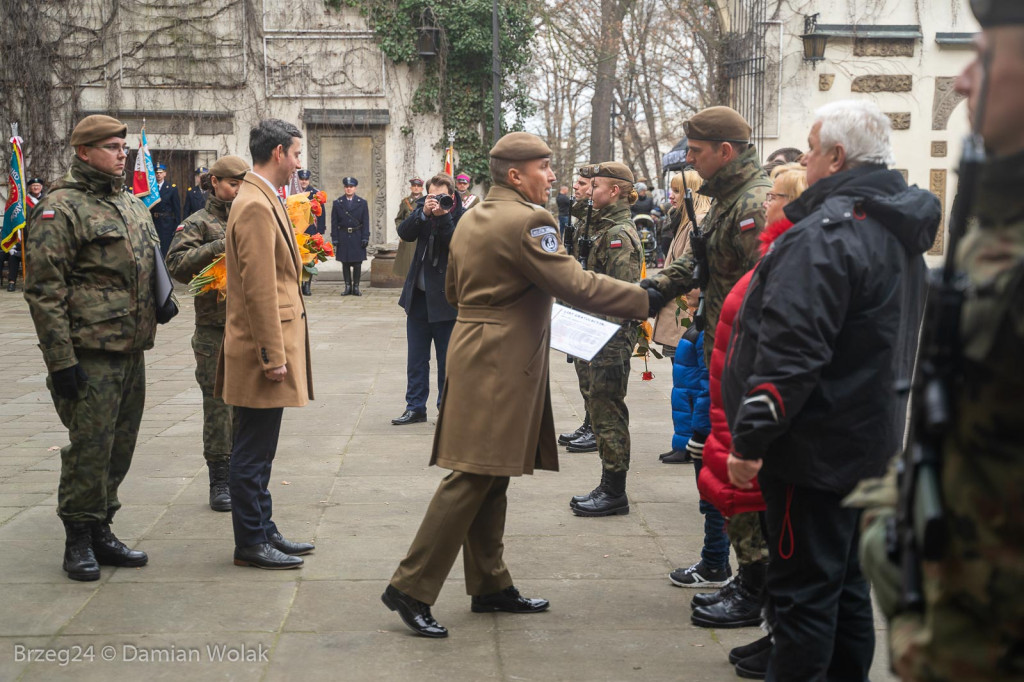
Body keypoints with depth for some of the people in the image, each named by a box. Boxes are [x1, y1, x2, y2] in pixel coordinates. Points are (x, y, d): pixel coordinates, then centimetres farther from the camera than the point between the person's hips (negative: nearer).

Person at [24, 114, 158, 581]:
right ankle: (79, 540, 10)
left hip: (131, 351, 8)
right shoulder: (61, 208, -9)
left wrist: (161, 301, 17)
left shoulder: (132, 206, 16)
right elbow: (44, 289, -14)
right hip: (91, 354, -8)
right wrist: (61, 361, -18)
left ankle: (101, 531, 25)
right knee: (89, 447, -4)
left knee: (120, 446, 13)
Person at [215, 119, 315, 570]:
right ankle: (250, 544, 7)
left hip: (270, 348, 10)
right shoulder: (256, 206, -17)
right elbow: (259, 288, -21)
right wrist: (273, 356, -21)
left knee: (257, 452, 16)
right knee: (252, 455, -1)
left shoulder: (265, 201, 15)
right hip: (262, 350, -10)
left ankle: (263, 532, 25)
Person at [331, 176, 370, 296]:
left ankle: (356, 287, 6)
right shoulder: (337, 203, 6)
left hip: (357, 237, -1)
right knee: (345, 263, 3)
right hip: (343, 237, 1)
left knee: (357, 263, 0)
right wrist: (335, 238, -3)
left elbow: (366, 222, 2)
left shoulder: (362, 203, 5)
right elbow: (334, 222, 4)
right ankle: (348, 286, 9)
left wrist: (365, 238, -5)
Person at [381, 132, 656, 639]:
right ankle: (411, 588, -4)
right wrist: (647, 300, -13)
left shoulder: (471, 220, 14)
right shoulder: (526, 222, -15)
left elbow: (454, 290, 24)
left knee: (489, 479, 14)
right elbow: (576, 285, -19)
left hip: (476, 353, 10)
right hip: (500, 364, -10)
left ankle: (490, 586, 22)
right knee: (473, 478, -7)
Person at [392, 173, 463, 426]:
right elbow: (405, 233, -7)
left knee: (447, 358, 5)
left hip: (446, 298, -5)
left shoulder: (462, 216, -8)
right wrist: (424, 213, -20)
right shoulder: (422, 208, 5)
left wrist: (443, 216, -27)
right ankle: (415, 407, 19)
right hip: (419, 295, 5)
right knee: (416, 357, 10)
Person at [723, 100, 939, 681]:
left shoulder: (828, 231, -19)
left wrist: (750, 440, -21)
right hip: (868, 445, 10)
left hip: (815, 450, -10)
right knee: (846, 579, 19)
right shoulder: (900, 230, 12)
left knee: (803, 589, -1)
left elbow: (790, 350, -26)